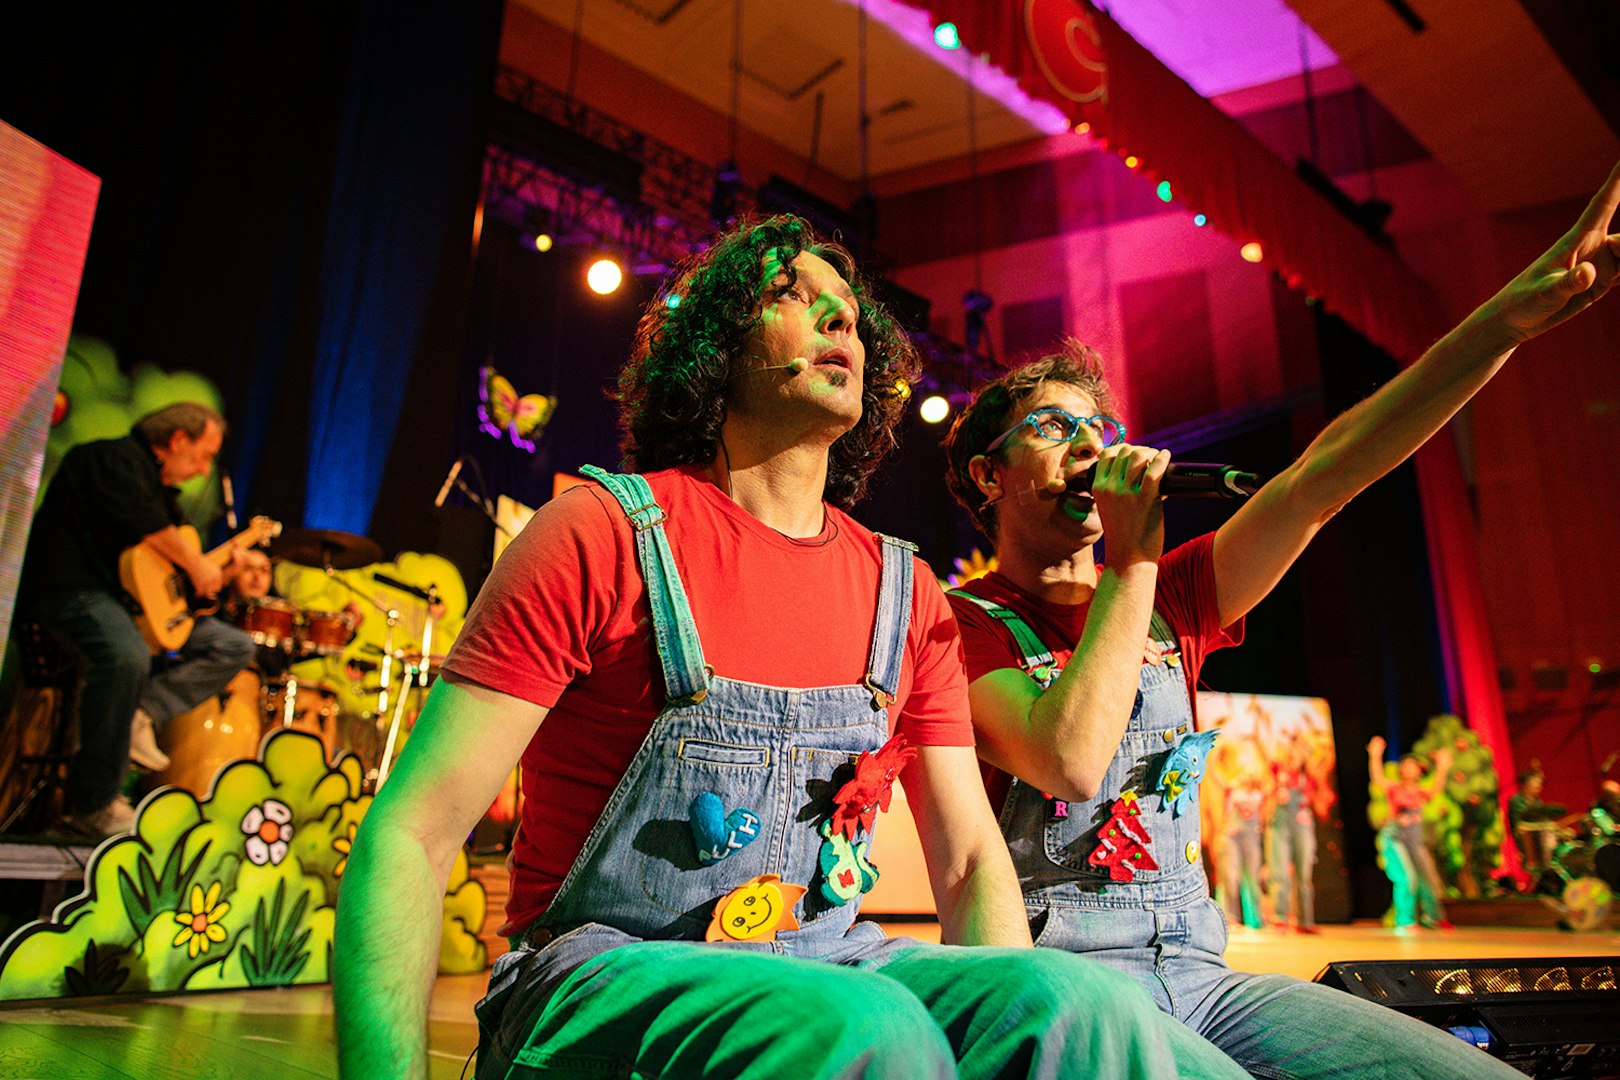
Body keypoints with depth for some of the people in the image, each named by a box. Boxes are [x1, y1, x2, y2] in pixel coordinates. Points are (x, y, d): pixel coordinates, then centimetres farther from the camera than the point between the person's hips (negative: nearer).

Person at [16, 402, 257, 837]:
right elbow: (147, 529, -23)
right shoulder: (117, 457, -6)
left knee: (235, 646, 3)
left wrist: (229, 568, 12)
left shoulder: (159, 486, 23)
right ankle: (93, 805, -27)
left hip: (132, 597, 10)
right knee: (128, 656, -39)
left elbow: (173, 566, 24)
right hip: (71, 589, -10)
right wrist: (196, 565, -13)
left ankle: (140, 714, -13)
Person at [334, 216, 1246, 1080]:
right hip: (608, 977, -3)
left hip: (830, 963, 4)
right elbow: (409, 839, -11)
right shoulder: (601, 534, -8)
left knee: (1071, 998, -26)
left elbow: (970, 859, 8)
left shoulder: (907, 594, 6)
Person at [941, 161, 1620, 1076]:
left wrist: (1520, 309, -7)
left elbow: (1320, 480, 1)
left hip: (1200, 976, 6)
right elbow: (1069, 764, -22)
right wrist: (1131, 565, -15)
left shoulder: (1169, 603, 12)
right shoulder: (967, 624, -5)